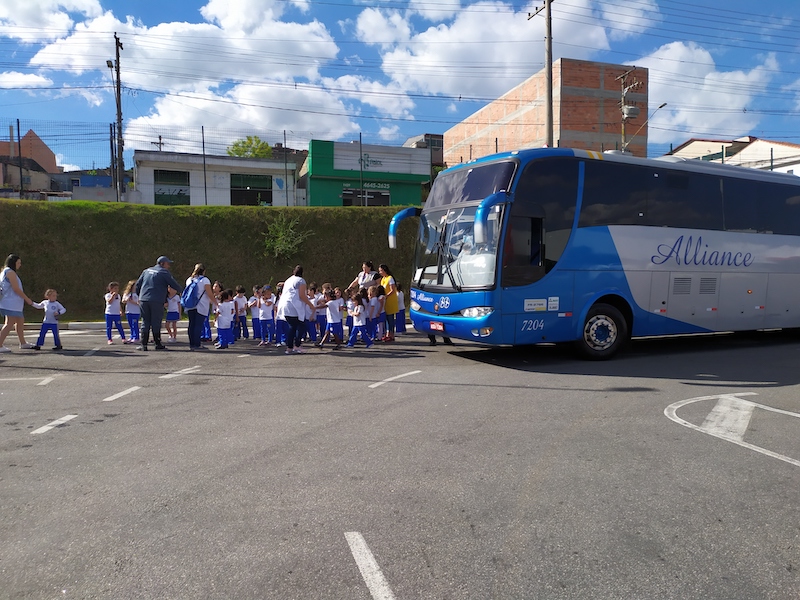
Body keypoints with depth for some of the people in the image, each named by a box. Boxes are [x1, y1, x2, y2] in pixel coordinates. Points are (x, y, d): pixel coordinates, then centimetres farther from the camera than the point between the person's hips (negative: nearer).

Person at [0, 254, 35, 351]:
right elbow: (16, 289, -18)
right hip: (11, 304, -11)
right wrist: (27, 299, -11)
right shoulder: (10, 272, -12)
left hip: (13, 304, 11)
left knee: (20, 321, 17)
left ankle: (23, 343, 25)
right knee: (10, 324, -10)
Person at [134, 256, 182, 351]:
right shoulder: (164, 272, 0)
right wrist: (181, 291, 17)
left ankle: (144, 344, 6)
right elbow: (175, 285, -2)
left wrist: (140, 296, 30)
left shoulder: (146, 271, 18)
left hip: (143, 300, 5)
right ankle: (158, 344, 7)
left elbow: (137, 285, 19)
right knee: (156, 322, 2)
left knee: (145, 322, 9)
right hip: (157, 301, -5)